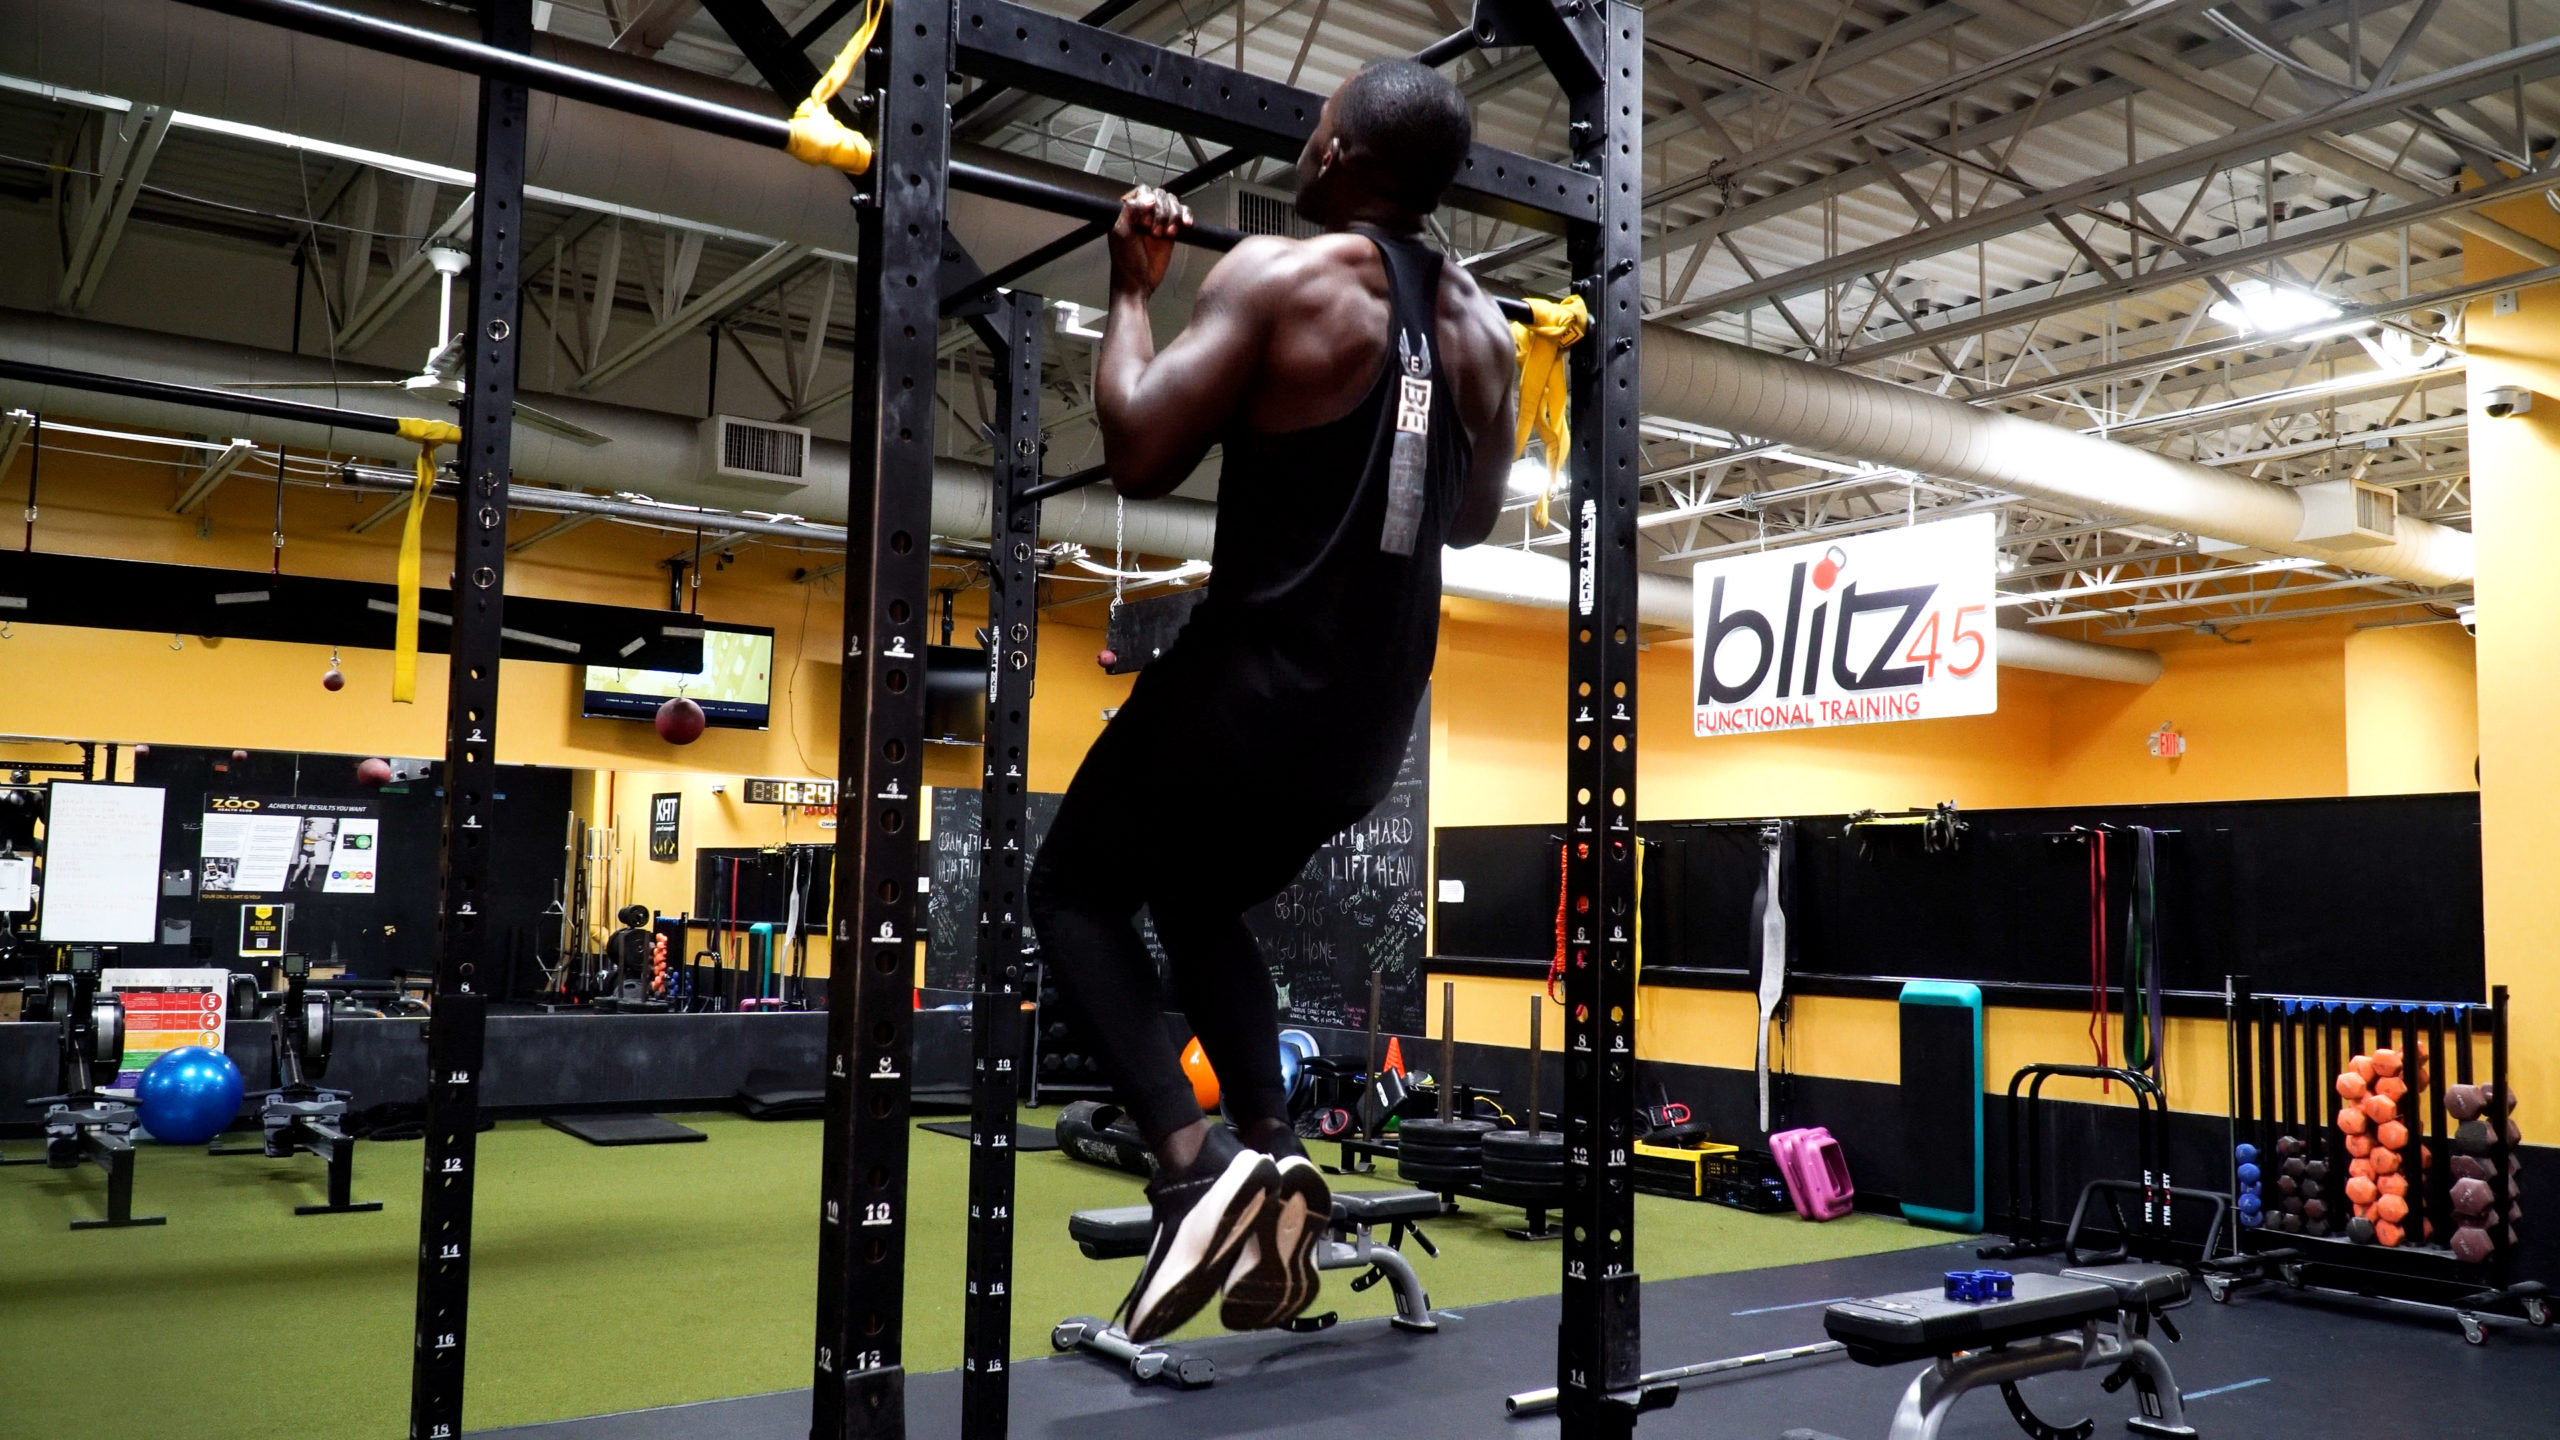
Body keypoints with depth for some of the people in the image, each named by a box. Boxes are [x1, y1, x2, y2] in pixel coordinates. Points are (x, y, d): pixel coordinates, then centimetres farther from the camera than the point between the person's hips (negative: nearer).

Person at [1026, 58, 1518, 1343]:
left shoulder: (1279, 275, -12)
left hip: (1260, 678, -7)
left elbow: (1139, 455, -14)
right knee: (1197, 901, 27)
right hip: (1377, 711, 7)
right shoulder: (1481, 327, 8)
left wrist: (1132, 289, -2)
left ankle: (1195, 1159, -6)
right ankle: (1269, 1155, 8)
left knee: (1076, 889, 13)